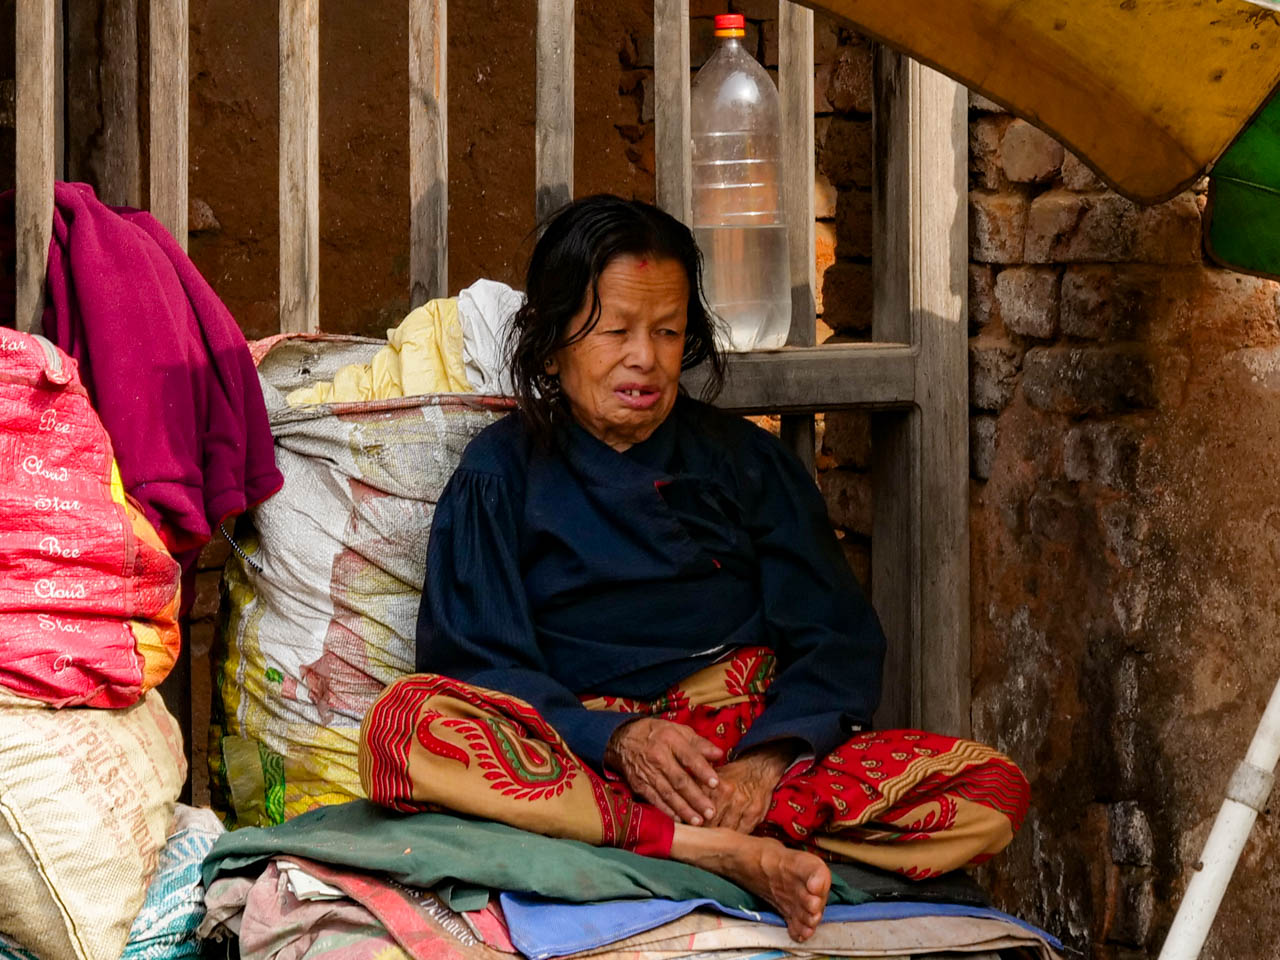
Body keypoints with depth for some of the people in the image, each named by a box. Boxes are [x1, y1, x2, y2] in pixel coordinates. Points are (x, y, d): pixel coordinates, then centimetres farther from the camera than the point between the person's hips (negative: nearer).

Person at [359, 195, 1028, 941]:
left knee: (993, 790, -21)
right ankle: (730, 853, -40)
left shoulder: (747, 462, 17)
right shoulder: (502, 474, 12)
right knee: (406, 721, -35)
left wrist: (764, 764, -14)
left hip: (754, 737, 2)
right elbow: (477, 660, 0)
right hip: (579, 754, -2)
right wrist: (616, 740, -19)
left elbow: (837, 643, 8)